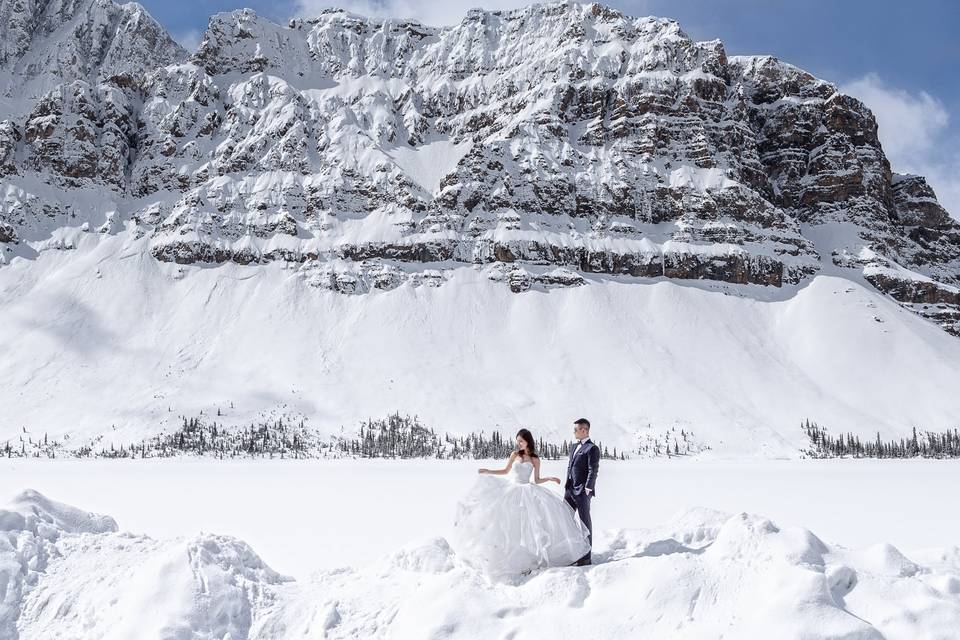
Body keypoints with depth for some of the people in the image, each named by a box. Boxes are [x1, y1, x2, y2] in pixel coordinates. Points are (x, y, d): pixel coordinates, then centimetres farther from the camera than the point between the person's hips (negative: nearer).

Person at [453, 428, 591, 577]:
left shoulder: (535, 460, 3)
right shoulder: (515, 455, 4)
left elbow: (537, 480, 7)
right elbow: (506, 471, 16)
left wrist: (550, 479, -8)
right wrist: (487, 472, 10)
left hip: (526, 491, -1)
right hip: (510, 489, 1)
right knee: (510, 524, -3)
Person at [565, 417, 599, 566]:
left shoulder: (592, 448, -10)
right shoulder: (573, 447, 17)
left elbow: (593, 470, -15)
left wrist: (588, 488, -19)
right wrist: (567, 485, 15)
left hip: (582, 492, -8)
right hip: (570, 490, 9)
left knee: (585, 523, 0)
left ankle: (586, 557, 6)